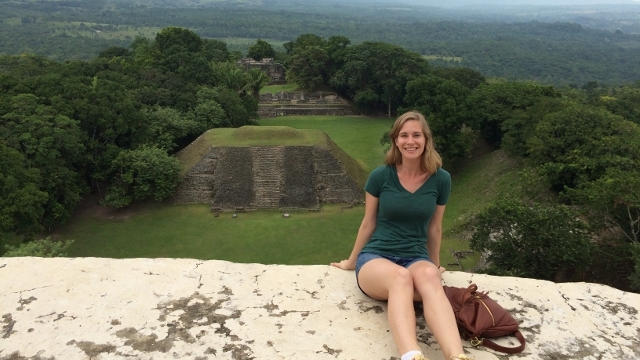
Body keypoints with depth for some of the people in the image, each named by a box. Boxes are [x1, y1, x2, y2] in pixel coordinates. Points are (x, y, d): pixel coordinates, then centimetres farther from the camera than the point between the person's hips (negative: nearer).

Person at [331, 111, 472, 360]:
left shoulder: (440, 179, 2)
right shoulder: (380, 176, -3)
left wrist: (435, 265, 25)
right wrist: (351, 262, 19)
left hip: (416, 258, 1)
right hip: (375, 257, -1)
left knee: (429, 276, -38)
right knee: (400, 276, -39)